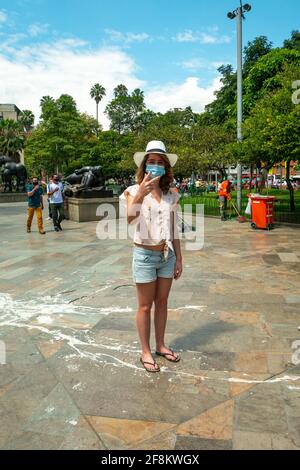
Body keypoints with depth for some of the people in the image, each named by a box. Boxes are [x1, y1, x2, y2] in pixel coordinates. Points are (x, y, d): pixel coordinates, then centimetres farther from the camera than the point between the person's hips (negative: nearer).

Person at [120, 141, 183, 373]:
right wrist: (140, 194, -42)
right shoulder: (134, 191, -8)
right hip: (145, 255, -4)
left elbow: (174, 229, 8)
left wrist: (179, 258, 8)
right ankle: (146, 352, 23)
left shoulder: (171, 194, 4)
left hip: (167, 255, 4)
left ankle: (160, 345, 33)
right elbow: (128, 219, -28)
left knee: (162, 303, 16)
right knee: (145, 306, 7)